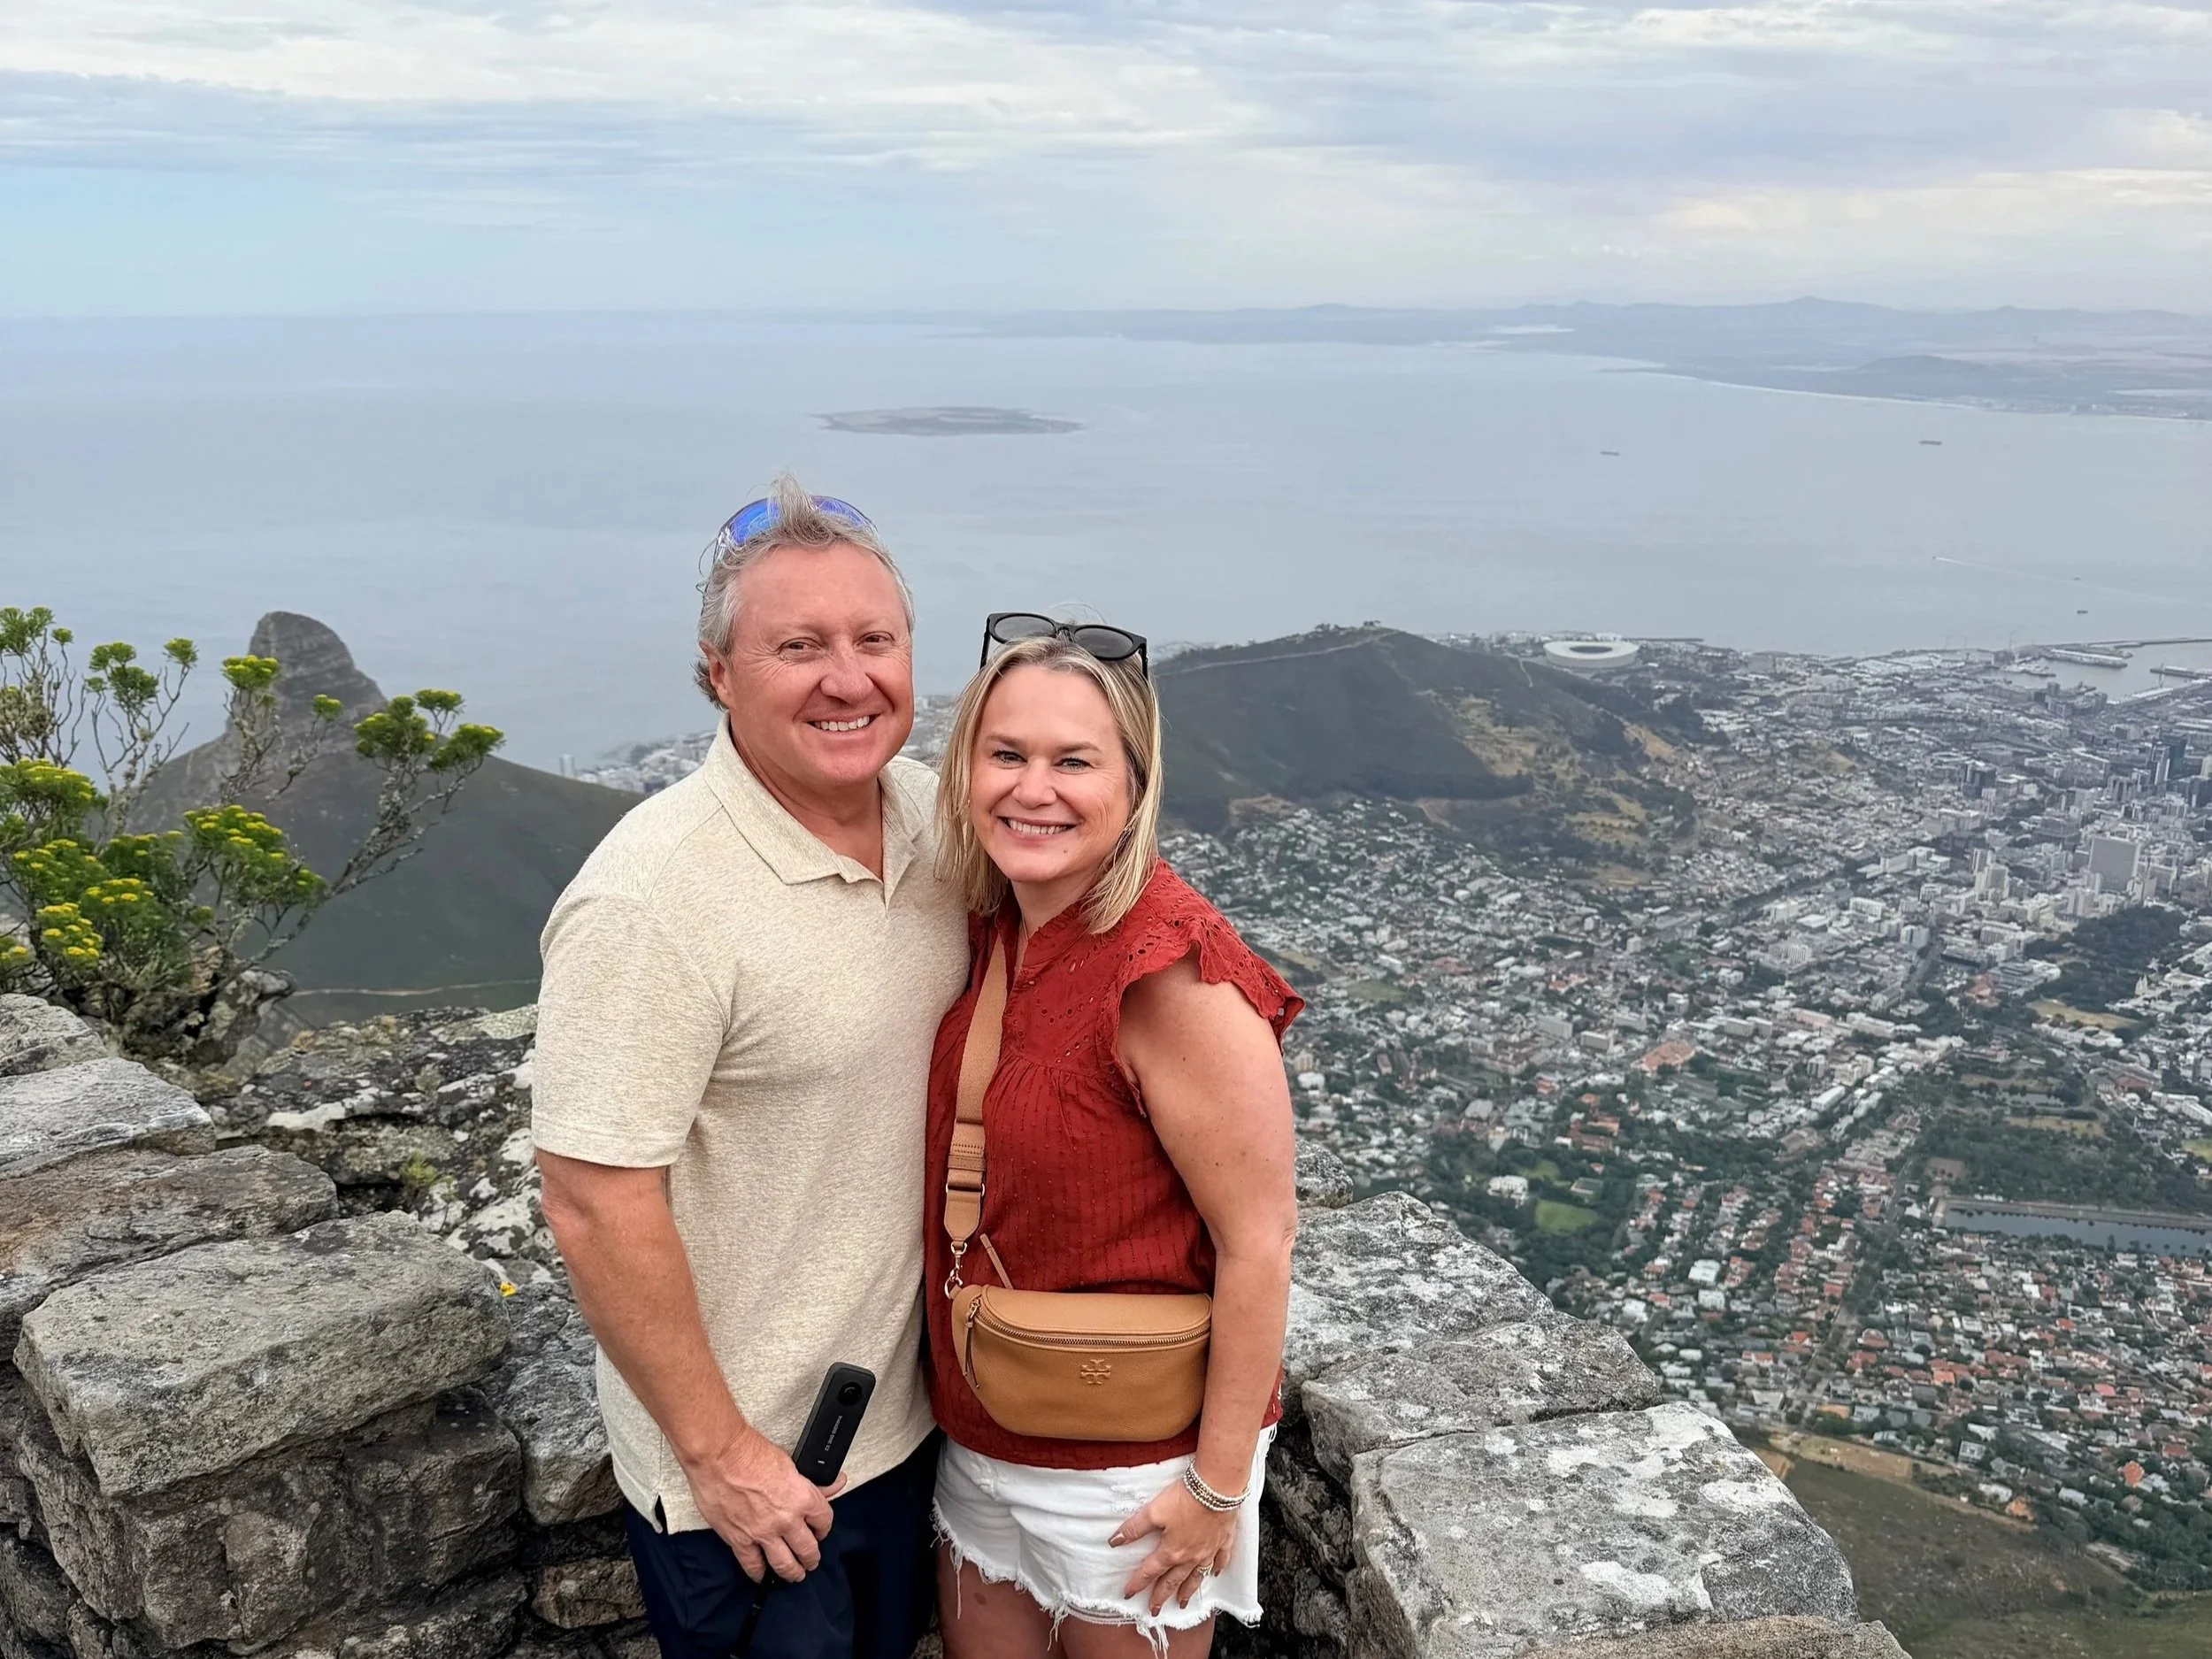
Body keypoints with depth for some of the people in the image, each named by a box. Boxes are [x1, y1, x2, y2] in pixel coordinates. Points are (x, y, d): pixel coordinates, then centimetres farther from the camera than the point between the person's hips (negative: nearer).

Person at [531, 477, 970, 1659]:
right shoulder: (655, 900, -27)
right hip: (743, 1470, -7)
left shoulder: (931, 814, -4)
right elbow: (598, 1209, -24)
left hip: (906, 1413, 7)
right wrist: (719, 1453, -17)